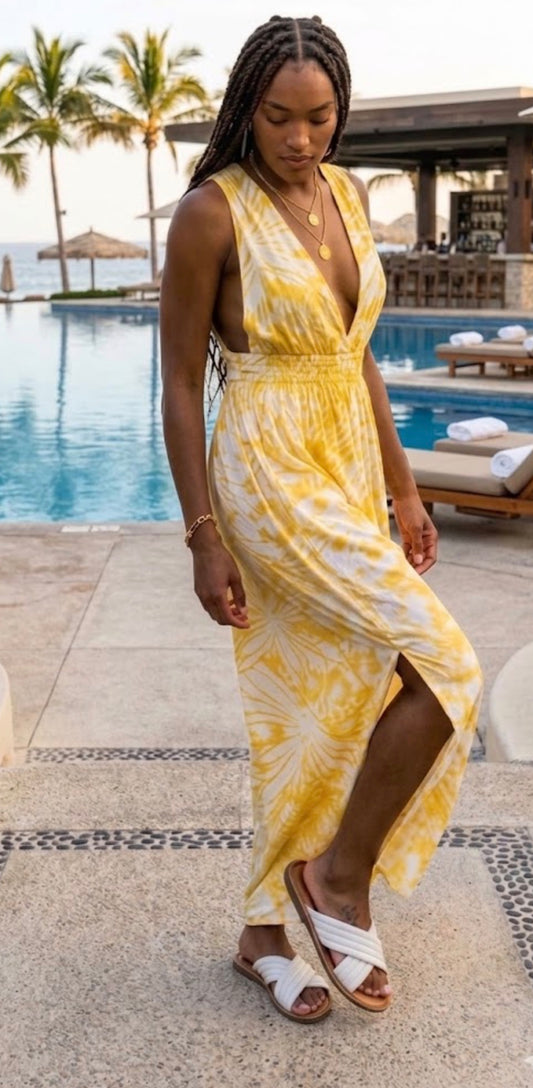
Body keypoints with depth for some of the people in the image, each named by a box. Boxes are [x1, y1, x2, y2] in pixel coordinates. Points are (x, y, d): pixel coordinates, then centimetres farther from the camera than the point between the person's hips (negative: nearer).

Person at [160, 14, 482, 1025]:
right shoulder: (210, 212, -11)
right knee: (444, 665, -14)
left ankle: (266, 928, 28)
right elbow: (180, 384, -9)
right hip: (269, 475, -7)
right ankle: (341, 875, 8)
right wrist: (204, 537, -12)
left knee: (313, 712, 11)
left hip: (350, 471, 7)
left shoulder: (347, 194, 9)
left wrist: (401, 489, 13)